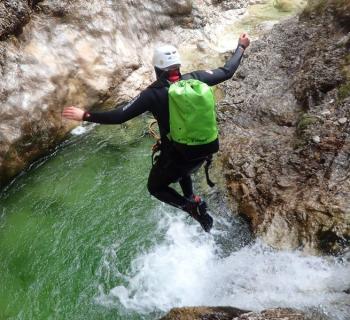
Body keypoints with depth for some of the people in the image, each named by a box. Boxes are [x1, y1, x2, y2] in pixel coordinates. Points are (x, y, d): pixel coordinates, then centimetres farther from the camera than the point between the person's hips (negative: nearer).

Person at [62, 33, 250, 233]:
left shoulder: (154, 93, -17)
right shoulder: (196, 79, -7)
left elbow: (120, 116, -18)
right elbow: (227, 72, 7)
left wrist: (85, 116, -9)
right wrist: (242, 47, 23)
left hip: (175, 157, -5)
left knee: (156, 188, 22)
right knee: (183, 172, 39)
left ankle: (192, 207, 3)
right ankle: (193, 202, 28)